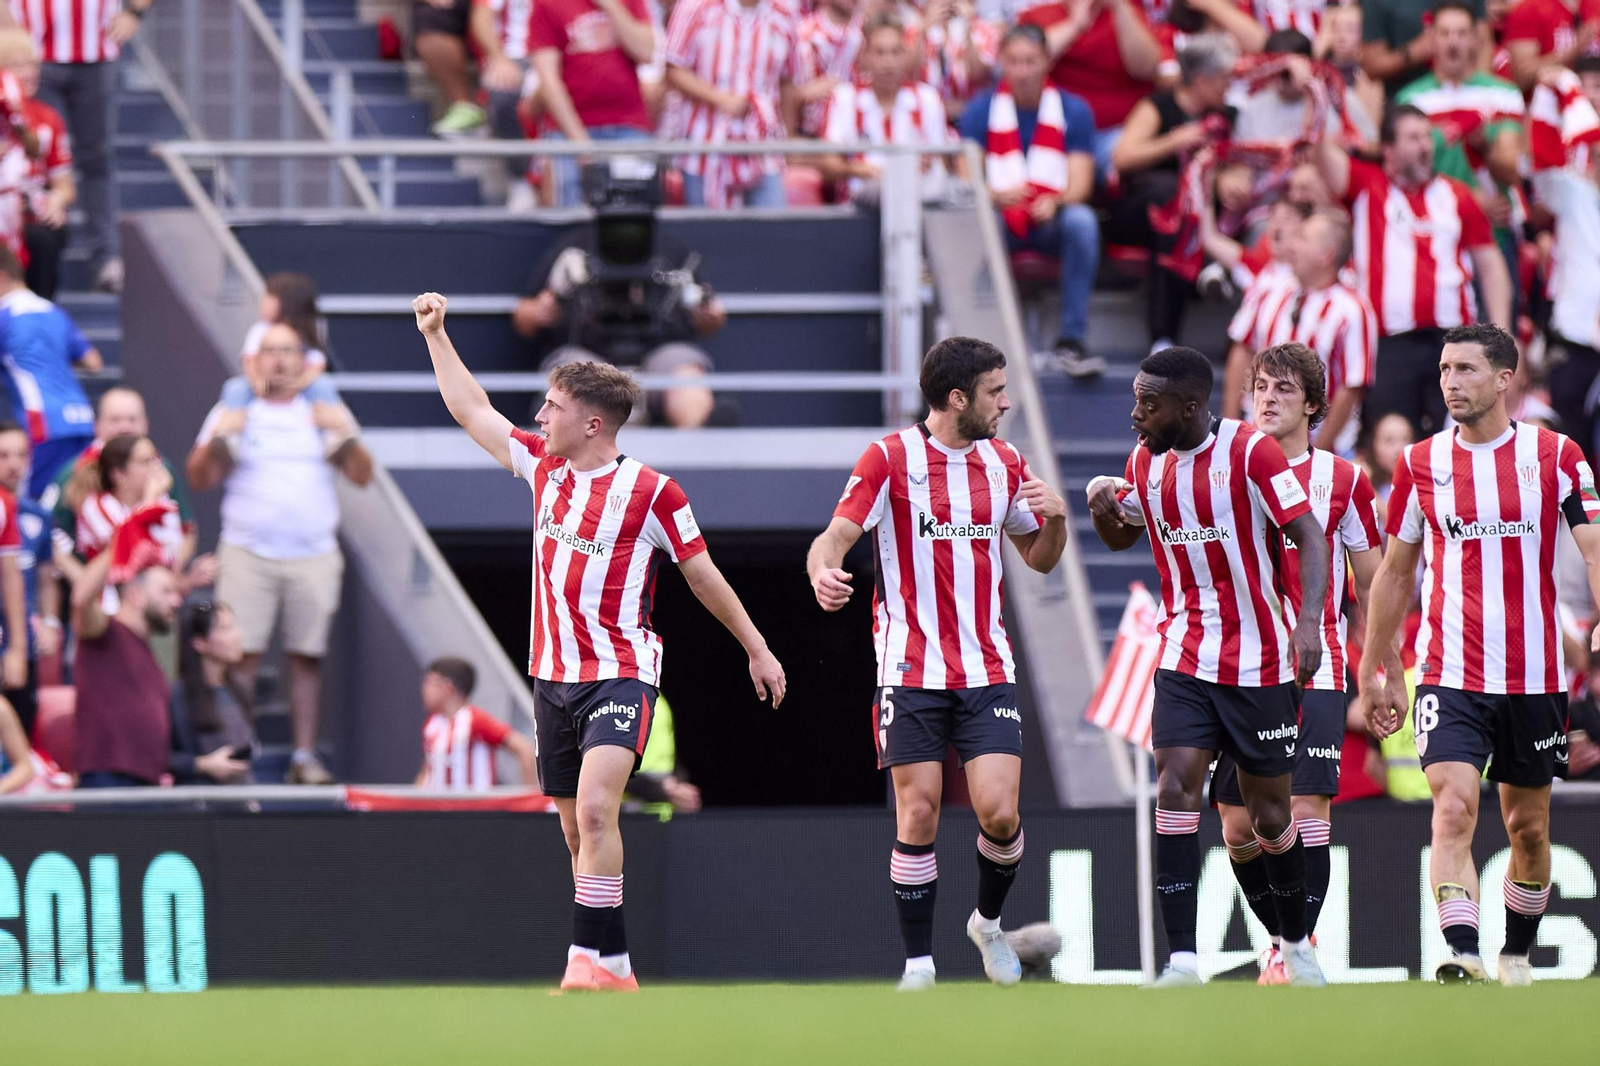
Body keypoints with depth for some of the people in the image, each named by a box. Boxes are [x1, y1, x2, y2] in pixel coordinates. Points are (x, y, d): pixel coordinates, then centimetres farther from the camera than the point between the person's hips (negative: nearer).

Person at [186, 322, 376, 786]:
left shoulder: (326, 413, 14)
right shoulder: (233, 413, 11)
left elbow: (361, 476, 8)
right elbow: (200, 480, 5)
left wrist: (345, 436, -10)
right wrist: (217, 440, -13)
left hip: (314, 555, 1)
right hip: (247, 552, -1)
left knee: (308, 657, 0)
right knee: (241, 655, -9)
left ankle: (305, 756, 4)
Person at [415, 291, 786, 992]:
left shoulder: (650, 492, -8)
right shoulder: (543, 467, 7)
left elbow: (702, 575, 1)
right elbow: (471, 410, 19)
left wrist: (756, 649, 7)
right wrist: (436, 335, 19)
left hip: (620, 675, -7)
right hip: (553, 676, 7)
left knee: (595, 807, -24)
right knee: (577, 830, 8)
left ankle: (594, 958, -27)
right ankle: (611, 967, 16)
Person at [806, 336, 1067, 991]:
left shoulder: (1005, 464, 10)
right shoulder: (891, 459, -4)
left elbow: (1039, 558, 20)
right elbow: (837, 535, -11)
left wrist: (1055, 518, -2)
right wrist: (823, 571, -34)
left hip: (988, 671, 3)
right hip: (912, 672, -3)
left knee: (999, 813, -9)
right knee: (917, 818, -6)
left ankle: (989, 922, 19)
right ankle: (919, 963, 5)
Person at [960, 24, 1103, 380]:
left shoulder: (1073, 111, 3)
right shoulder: (981, 110, 2)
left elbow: (1080, 184, -4)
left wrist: (1055, 203, -27)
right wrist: (997, 196, -29)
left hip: (1053, 220, 1)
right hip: (1001, 218, -1)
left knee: (1081, 220, -34)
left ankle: (1070, 342, -31)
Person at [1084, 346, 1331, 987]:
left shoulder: (1252, 452, -13)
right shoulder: (1146, 462, 5)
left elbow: (1308, 537, -14)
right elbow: (1122, 536, 22)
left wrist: (1308, 621, -29)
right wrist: (1104, 509, -2)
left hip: (1260, 662, -4)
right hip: (1185, 659, 4)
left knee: (1270, 816, 6)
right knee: (1175, 791, -14)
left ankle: (1295, 943, 30)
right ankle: (1182, 962, -17)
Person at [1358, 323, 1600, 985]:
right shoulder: (1421, 463, 5)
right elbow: (1395, 572, 15)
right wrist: (1371, 672, 18)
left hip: (1534, 676, 0)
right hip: (1449, 675, 0)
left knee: (1527, 824, 11)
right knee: (1453, 806, -19)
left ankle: (1518, 953, 30)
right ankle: (1463, 957, -28)